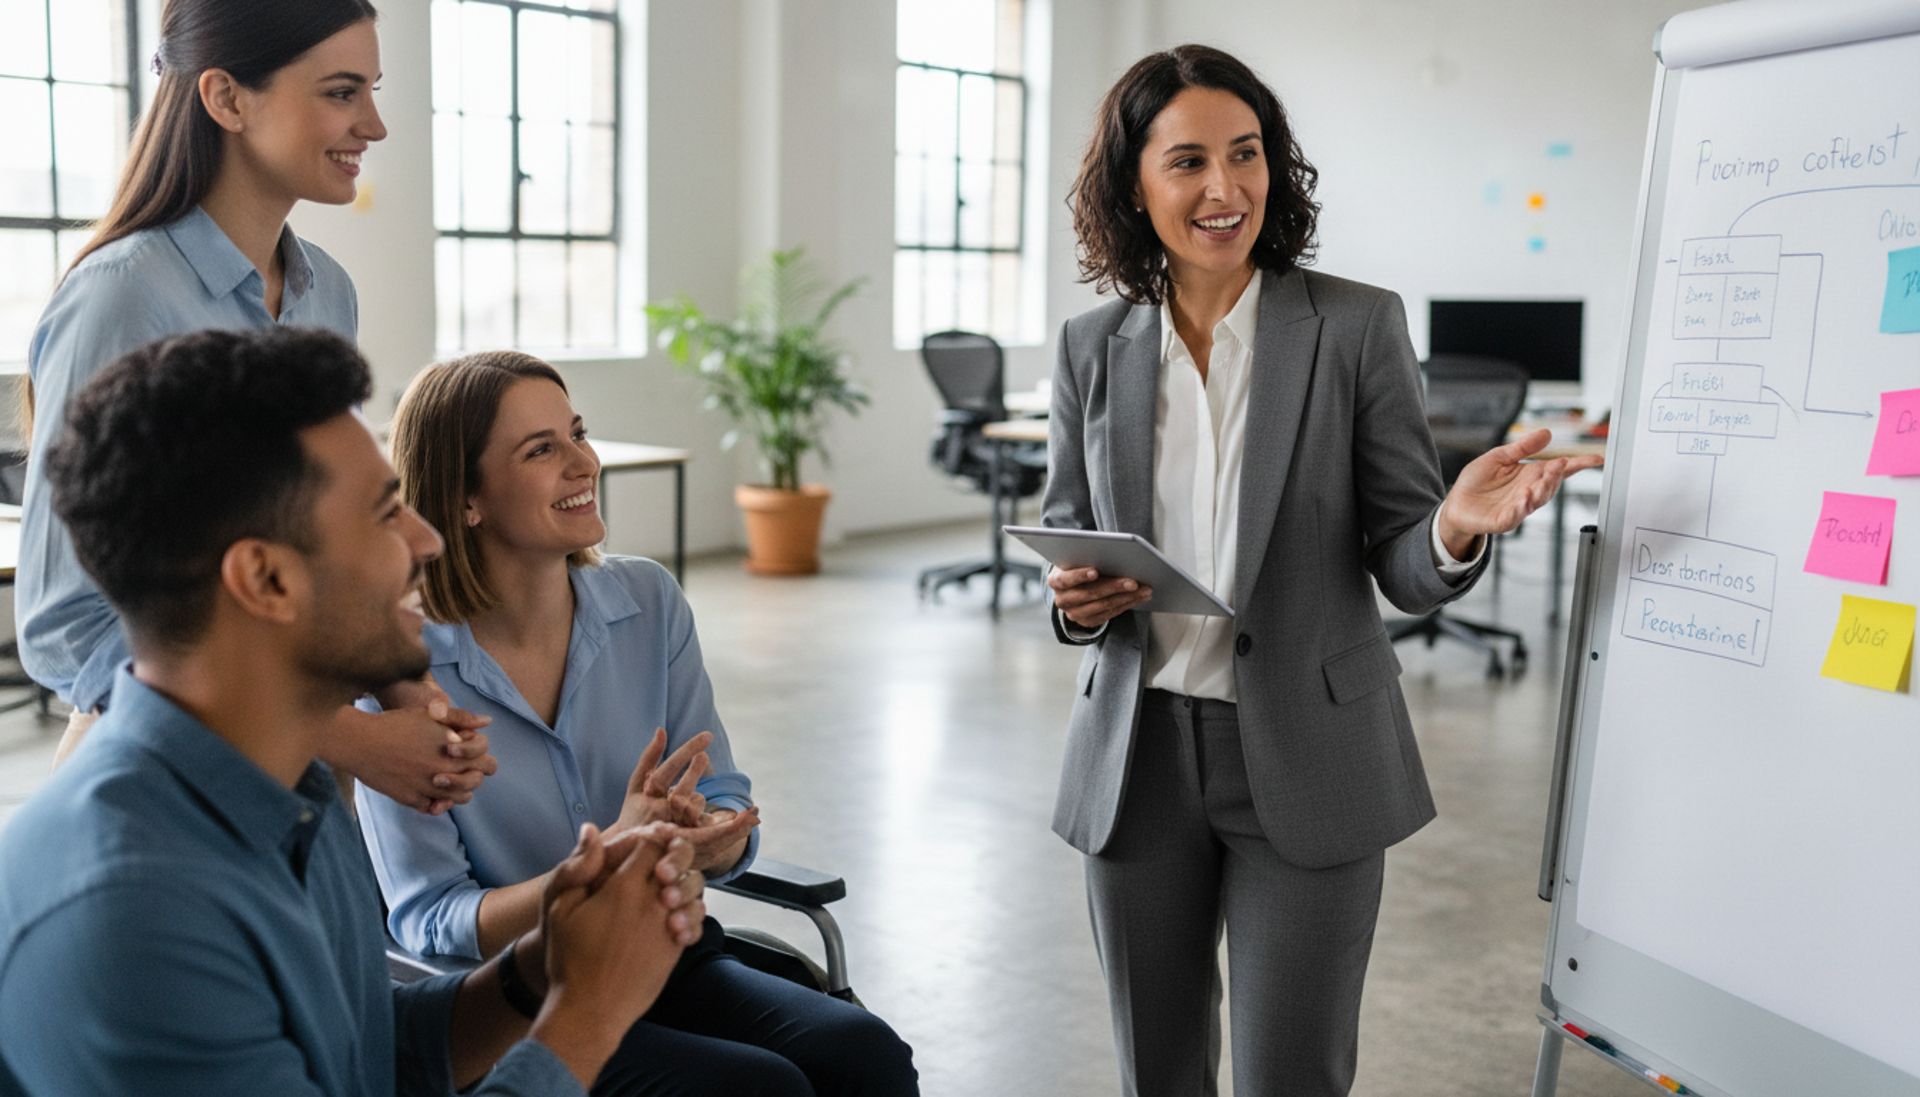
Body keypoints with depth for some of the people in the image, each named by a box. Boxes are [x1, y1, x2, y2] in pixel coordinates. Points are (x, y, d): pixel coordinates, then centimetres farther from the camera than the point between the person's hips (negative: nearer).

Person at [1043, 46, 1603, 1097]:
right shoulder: (1092, 348, 2)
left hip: (1306, 765, -3)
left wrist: (1456, 529, -28)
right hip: (1138, 758, 3)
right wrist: (1075, 600, -10)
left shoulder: (1357, 326, -6)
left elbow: (1403, 569, -5)